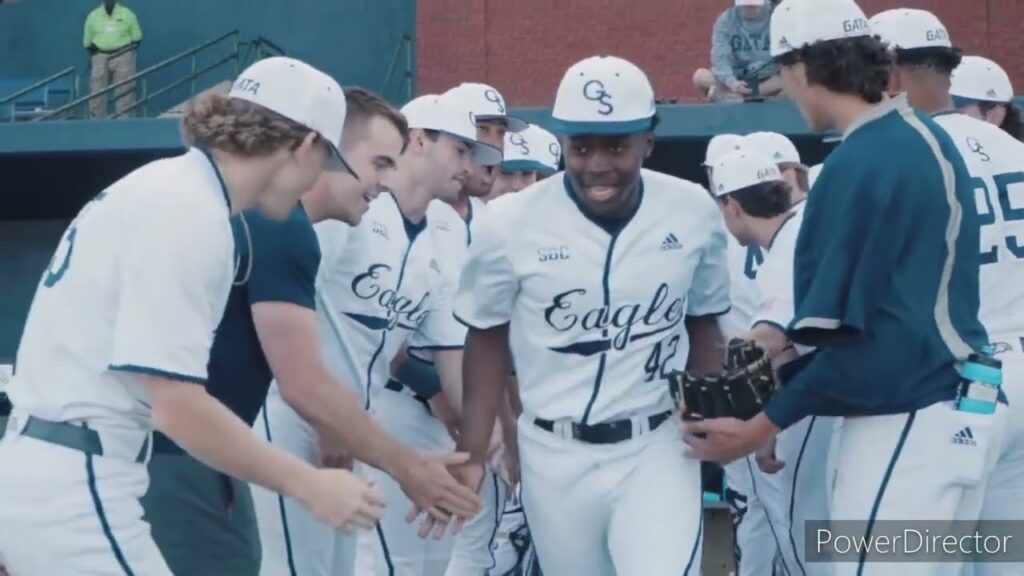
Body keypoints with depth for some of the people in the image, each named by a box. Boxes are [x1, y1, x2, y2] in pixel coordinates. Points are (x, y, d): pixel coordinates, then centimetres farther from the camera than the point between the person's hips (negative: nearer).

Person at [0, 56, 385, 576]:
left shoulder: (168, 184, 12)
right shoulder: (192, 214, -17)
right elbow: (177, 405, -21)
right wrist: (309, 484, -16)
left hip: (43, 473, 10)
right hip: (73, 487, -10)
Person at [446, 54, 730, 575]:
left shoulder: (693, 213, -7)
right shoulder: (512, 223, -12)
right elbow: (488, 338, 2)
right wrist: (471, 453, -2)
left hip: (656, 448, 0)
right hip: (555, 456, 0)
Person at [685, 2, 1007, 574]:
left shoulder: (859, 163, -16)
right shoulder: (929, 140, 11)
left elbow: (858, 334, -17)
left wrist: (758, 429, -11)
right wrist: (783, 339, 16)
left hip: (908, 423, -9)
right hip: (958, 408, 10)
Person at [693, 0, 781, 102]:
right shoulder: (725, 20, -4)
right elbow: (719, 57, -14)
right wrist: (731, 82, -34)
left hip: (767, 79, 0)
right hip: (736, 77, 0)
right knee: (700, 76, -24)